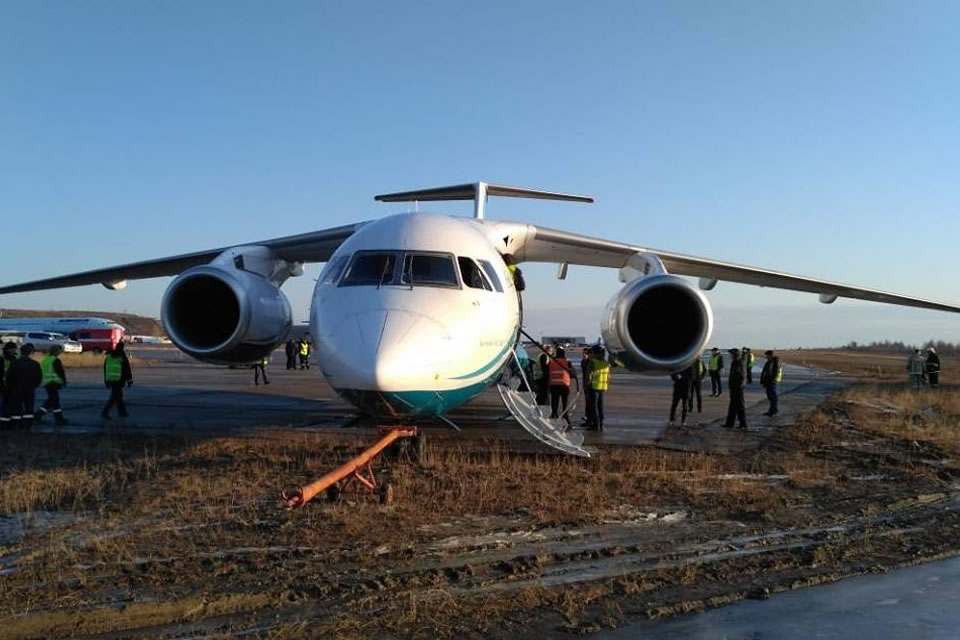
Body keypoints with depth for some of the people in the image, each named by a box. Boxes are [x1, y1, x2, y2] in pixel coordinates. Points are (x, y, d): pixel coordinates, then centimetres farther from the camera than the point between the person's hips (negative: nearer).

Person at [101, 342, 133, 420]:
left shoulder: (108, 355, 10)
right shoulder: (123, 356, -7)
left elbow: (105, 369, 14)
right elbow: (127, 369, -5)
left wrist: (106, 381, 19)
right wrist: (129, 380, 4)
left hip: (110, 380, 6)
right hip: (119, 380, -6)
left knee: (118, 395, 17)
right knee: (114, 397, -4)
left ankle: (122, 412, 24)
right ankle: (104, 413, -13)